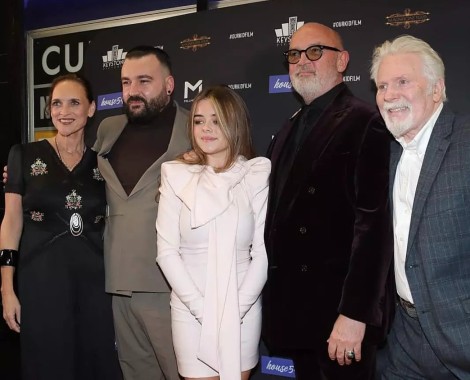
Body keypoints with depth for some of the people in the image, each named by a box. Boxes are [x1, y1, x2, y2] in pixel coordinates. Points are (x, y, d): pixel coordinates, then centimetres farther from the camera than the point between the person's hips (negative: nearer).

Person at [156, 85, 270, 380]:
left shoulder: (257, 175, -3)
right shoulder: (177, 175, -3)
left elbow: (263, 252, -4)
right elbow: (167, 251, -5)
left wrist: (236, 308, -10)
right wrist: (202, 308, -11)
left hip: (243, 309, 0)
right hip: (191, 309, 0)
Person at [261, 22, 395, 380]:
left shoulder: (365, 123, -11)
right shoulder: (290, 130, 15)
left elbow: (374, 223, -19)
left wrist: (354, 314, -24)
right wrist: (274, 302, 11)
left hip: (339, 309, -7)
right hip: (294, 308, 8)